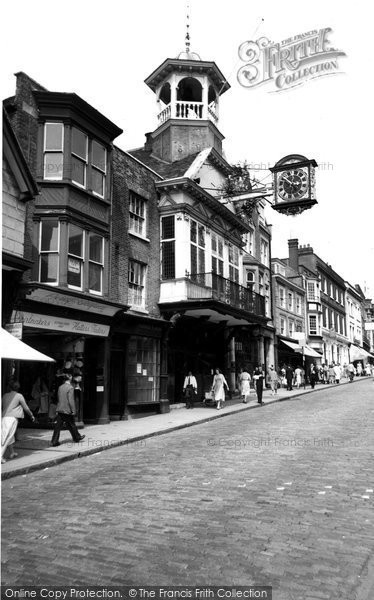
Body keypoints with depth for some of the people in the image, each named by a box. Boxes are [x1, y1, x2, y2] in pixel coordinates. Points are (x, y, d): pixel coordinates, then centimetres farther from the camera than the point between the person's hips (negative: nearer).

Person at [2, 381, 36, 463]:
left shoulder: (5, 395, 12)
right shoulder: (19, 396, 0)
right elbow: (26, 408, 5)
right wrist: (31, 415, 19)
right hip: (12, 418, -5)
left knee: (10, 436, 19)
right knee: (6, 437, -7)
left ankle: (12, 453, 31)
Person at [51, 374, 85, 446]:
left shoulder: (60, 387, 7)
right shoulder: (70, 388, -14)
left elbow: (58, 398, 16)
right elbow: (71, 400, -18)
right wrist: (73, 410, -12)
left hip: (60, 410, 6)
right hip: (67, 410, -6)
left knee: (58, 426, 5)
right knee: (71, 425, 10)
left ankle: (54, 441, 1)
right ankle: (76, 438, 26)